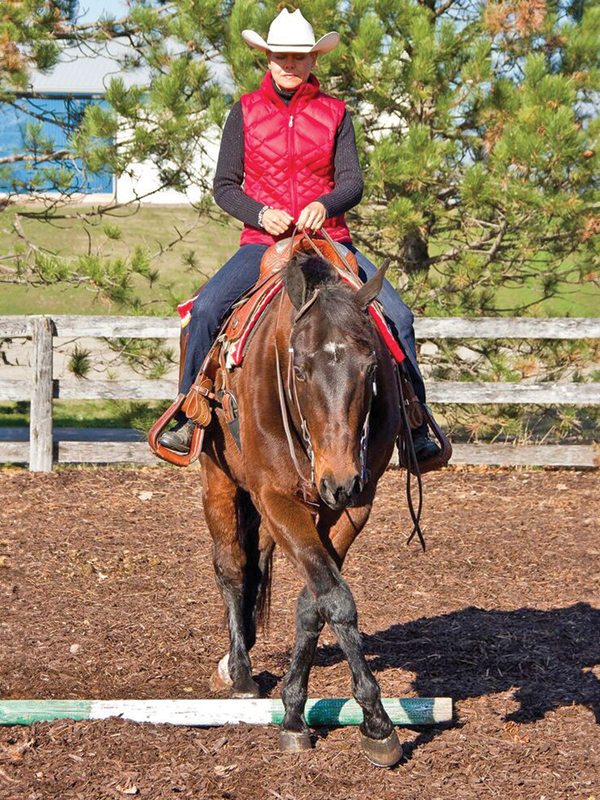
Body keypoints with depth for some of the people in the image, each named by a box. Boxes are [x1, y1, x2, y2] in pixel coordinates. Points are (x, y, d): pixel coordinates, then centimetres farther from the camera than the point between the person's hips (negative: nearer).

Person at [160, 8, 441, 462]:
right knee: (206, 309, -26)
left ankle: (413, 429, -4)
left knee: (397, 315, -16)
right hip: (262, 242, -1)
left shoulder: (334, 114, 8)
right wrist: (261, 215, -14)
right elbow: (224, 186, 5)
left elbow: (352, 183, 1)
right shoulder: (246, 112, 6)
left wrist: (325, 205, -22)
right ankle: (191, 419, -9)